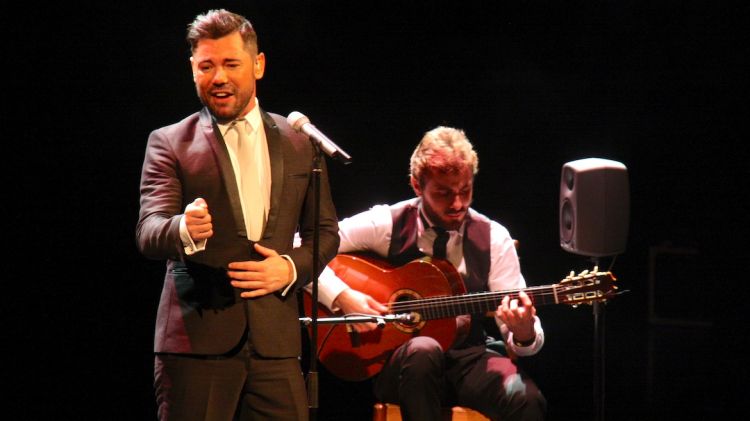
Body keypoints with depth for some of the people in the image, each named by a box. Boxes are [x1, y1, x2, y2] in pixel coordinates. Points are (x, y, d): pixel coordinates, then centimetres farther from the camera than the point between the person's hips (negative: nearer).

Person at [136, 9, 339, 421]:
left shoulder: (299, 143, 14)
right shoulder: (168, 144, 4)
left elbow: (325, 231, 18)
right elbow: (148, 232, -8)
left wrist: (292, 267, -3)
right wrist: (184, 230, -32)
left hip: (275, 340, 3)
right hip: (196, 341, -2)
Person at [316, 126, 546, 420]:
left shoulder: (493, 239, 1)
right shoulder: (387, 225, -4)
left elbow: (526, 340, -1)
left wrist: (524, 334, -25)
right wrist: (342, 297, -18)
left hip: (469, 356, 0)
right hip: (394, 360, 0)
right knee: (423, 350, -38)